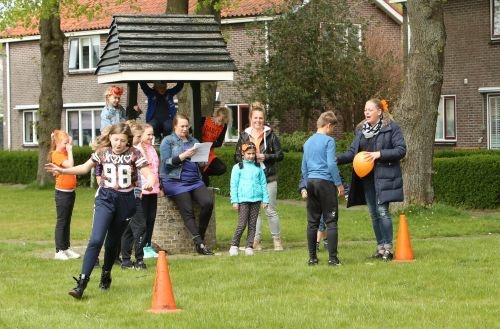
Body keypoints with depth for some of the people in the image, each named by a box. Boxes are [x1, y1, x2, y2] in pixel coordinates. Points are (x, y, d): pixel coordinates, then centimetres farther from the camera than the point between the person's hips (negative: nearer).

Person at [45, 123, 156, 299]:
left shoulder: (134, 154, -6)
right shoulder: (103, 152, 0)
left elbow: (149, 174, -12)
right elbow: (85, 168, 13)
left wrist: (149, 182, -36)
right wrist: (62, 170, 3)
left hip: (125, 200, 0)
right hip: (105, 198, 0)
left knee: (113, 242, 12)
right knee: (96, 239, -17)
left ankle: (106, 275, 38)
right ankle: (82, 282, -20)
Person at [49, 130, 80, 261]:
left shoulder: (65, 153, 10)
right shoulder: (56, 155, -14)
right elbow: (69, 165, -27)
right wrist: (69, 151, -17)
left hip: (70, 192, 9)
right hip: (62, 192, -9)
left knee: (67, 222, 14)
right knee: (61, 222, -3)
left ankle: (66, 248, 21)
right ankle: (59, 251, 1)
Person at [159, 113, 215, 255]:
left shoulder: (193, 141, 21)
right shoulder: (168, 141, 6)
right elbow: (166, 163, -6)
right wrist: (183, 156, -17)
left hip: (195, 180, 5)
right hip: (175, 181, -5)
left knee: (208, 202, -18)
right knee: (187, 212, -18)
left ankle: (200, 237, -7)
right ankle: (199, 243, -24)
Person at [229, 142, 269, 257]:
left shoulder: (258, 167, 11)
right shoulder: (238, 167, 3)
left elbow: (263, 184, 14)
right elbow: (234, 185, 3)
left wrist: (265, 199, 8)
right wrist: (234, 201, -3)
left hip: (256, 199, 3)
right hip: (243, 199, -3)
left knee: (252, 224, 3)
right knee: (242, 224, -9)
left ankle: (249, 247, 6)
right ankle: (234, 246, 0)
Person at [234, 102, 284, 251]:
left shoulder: (270, 135, 2)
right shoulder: (244, 136, 8)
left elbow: (279, 155, 1)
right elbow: (237, 156, 9)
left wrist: (265, 157, -14)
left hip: (268, 178, -2)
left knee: (270, 210, 0)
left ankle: (277, 239, 10)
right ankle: (257, 240, 9)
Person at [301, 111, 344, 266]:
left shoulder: (308, 142, 14)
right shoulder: (328, 141, -6)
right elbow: (331, 164, -13)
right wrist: (339, 184, -6)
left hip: (311, 182, 6)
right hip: (325, 182, -6)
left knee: (312, 222, 8)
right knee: (331, 221, -3)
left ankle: (312, 257, 9)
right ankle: (332, 258, -7)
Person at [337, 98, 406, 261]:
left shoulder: (392, 128, -5)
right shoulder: (361, 130, 13)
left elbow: (401, 150, -9)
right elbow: (352, 152, 12)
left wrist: (380, 154, -19)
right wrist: (337, 159, -6)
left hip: (384, 176, -6)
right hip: (366, 178, 6)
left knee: (382, 211, -13)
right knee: (373, 213, 9)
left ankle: (388, 247, -5)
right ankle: (380, 246, 17)